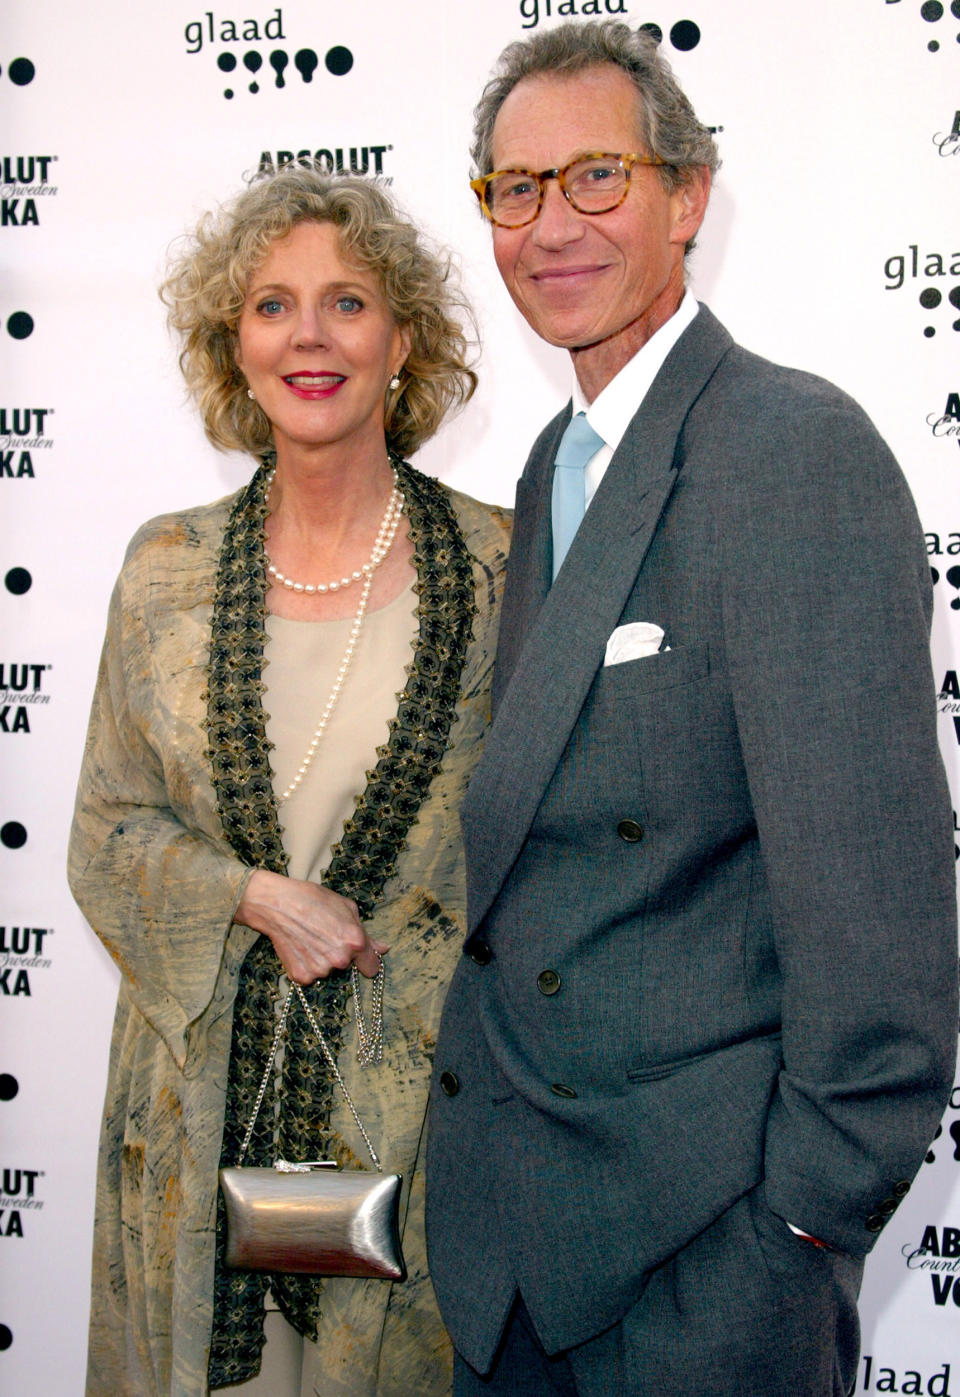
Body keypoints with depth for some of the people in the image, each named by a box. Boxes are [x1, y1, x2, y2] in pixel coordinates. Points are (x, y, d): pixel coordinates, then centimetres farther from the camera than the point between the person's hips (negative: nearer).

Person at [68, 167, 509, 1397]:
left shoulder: (499, 565, -4)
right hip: (205, 1091, 2)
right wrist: (254, 895, -12)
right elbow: (109, 835, 6)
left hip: (418, 1085, -2)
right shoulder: (169, 568, 2)